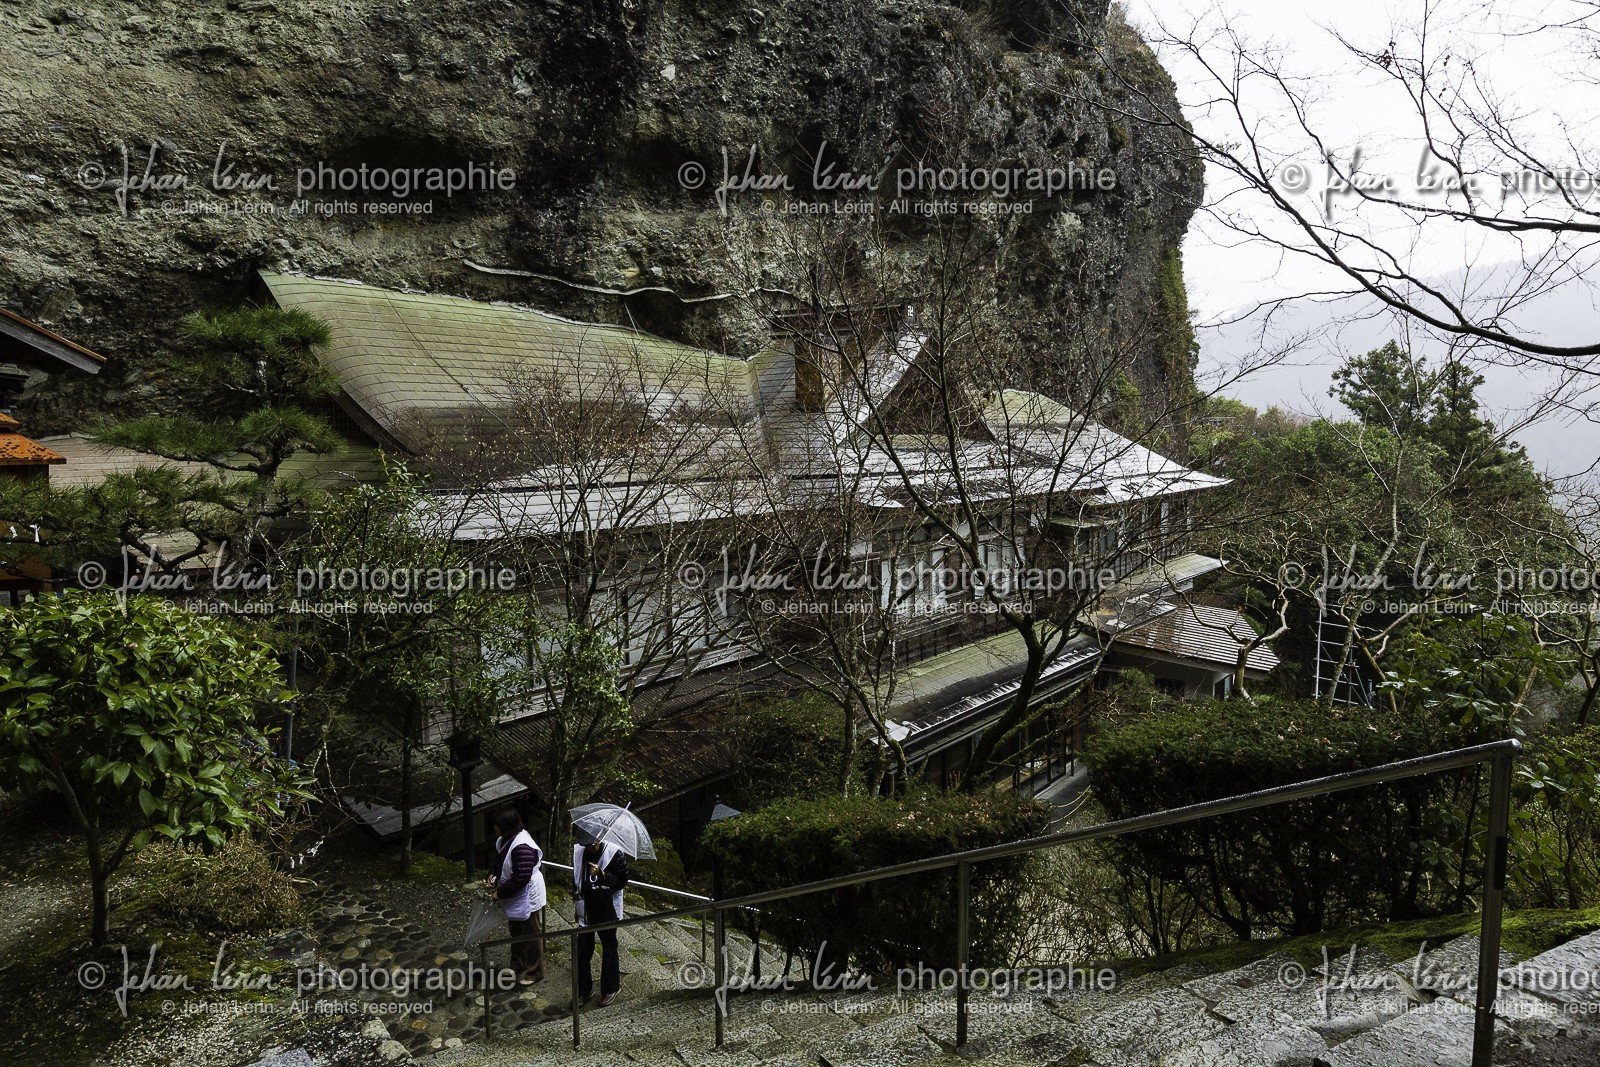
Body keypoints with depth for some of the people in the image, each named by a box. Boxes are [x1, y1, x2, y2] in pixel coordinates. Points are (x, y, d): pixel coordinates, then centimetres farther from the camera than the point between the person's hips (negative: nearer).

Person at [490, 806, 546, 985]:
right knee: (516, 933, 24)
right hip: (514, 898, 10)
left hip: (527, 898, -10)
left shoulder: (522, 846, -32)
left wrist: (500, 892, -21)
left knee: (531, 935, 8)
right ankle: (517, 966, 41)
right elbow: (501, 863, 18)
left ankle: (534, 972, 23)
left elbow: (521, 878, -31)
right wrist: (495, 877, 0)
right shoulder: (504, 840, -1)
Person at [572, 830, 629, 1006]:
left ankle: (610, 988, 28)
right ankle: (583, 990, 28)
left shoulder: (614, 853, -17)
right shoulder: (576, 851, -4)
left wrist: (602, 874, -28)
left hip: (607, 912, -4)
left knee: (609, 951, 11)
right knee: (581, 951, 11)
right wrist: (574, 890, -5)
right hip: (584, 910, 4)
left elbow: (622, 881, -15)